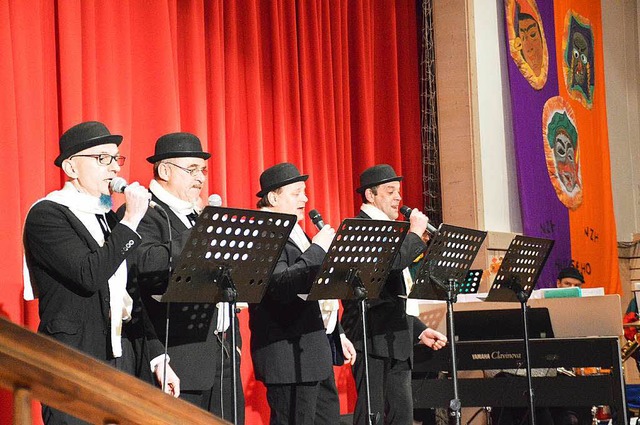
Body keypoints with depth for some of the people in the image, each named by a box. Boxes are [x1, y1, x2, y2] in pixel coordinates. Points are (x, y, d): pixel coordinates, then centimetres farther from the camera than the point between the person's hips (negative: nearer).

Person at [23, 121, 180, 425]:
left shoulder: (108, 218, 17)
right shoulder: (46, 215, -7)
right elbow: (89, 275, -21)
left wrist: (156, 356, 14)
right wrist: (130, 221, -15)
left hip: (124, 364, 7)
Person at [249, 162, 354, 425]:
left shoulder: (296, 233, 17)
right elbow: (281, 287, -29)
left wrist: (335, 335, 22)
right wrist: (317, 248, -23)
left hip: (315, 353, 10)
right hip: (289, 357, -10)